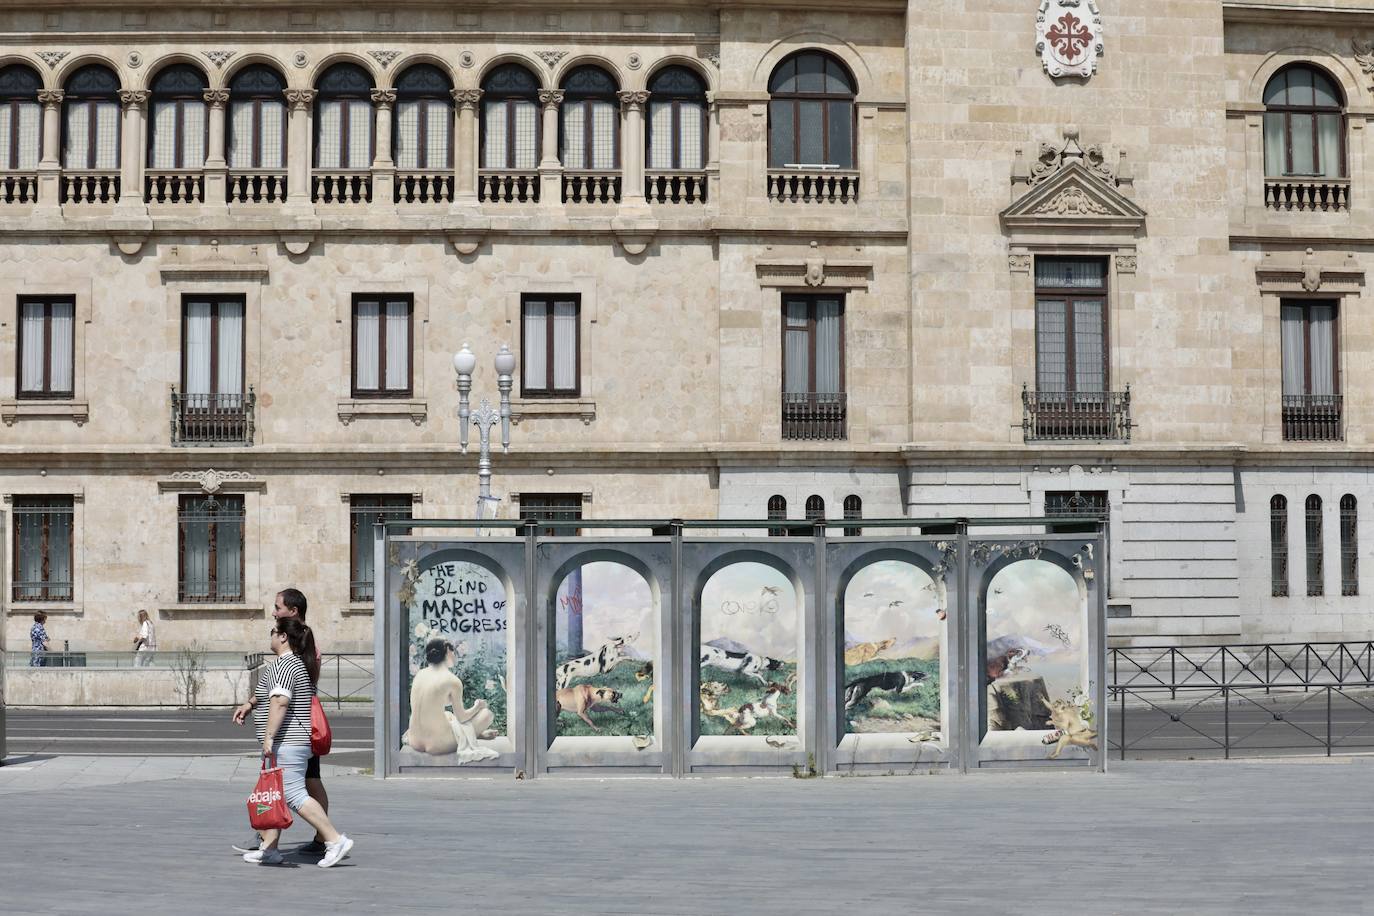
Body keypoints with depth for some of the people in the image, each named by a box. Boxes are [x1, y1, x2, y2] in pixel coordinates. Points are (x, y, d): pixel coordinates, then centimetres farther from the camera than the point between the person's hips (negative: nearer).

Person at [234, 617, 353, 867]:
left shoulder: (282, 665, -15)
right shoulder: (300, 663, 17)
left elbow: (280, 702, -26)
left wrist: (268, 736, -28)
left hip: (285, 743, -11)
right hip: (294, 741, 11)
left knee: (295, 796, -12)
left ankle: (336, 840, -13)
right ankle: (269, 849, 16)